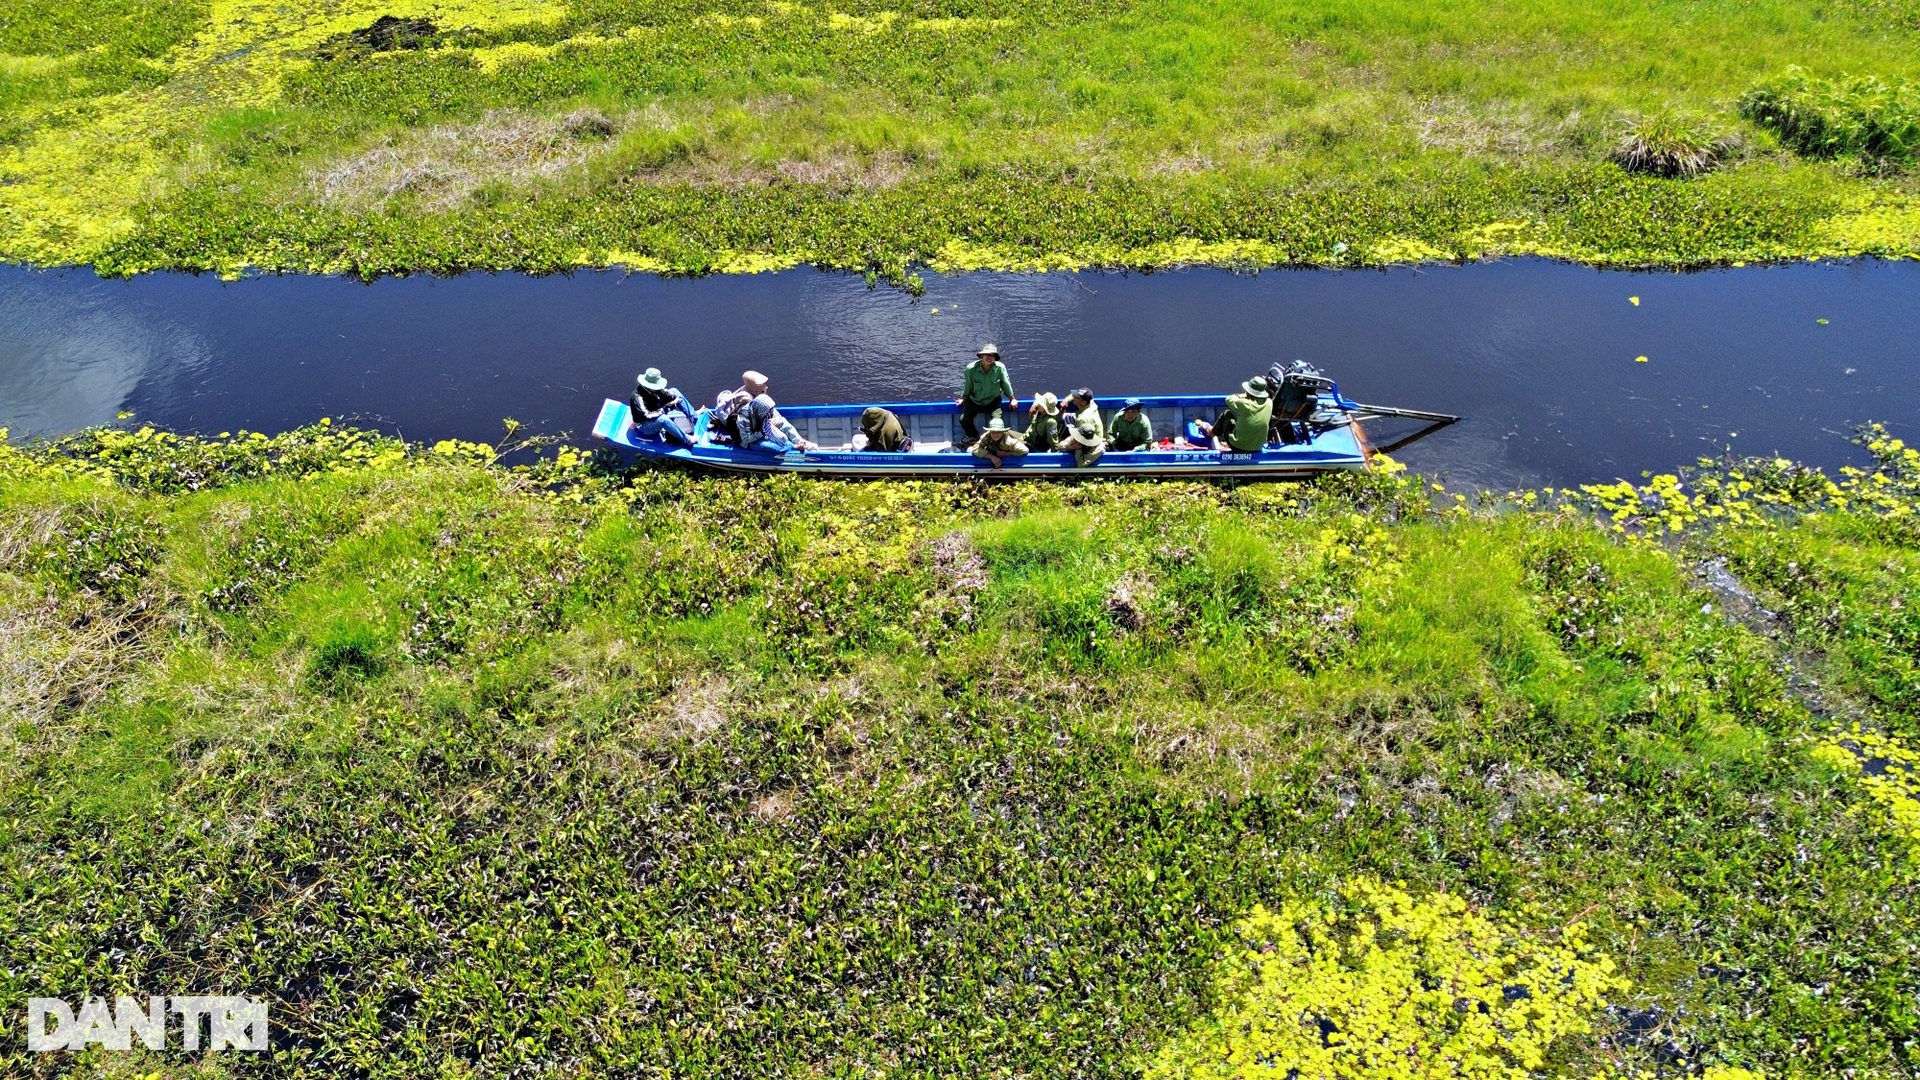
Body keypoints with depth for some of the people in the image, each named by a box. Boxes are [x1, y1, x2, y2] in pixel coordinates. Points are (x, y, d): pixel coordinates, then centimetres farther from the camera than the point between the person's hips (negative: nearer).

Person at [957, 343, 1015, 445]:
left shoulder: (1000, 368, -20)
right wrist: (963, 398, 13)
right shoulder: (971, 369, -19)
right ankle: (974, 437, 22)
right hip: (974, 401, 1)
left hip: (993, 401, -1)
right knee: (964, 420, -10)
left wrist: (1012, 399, 7)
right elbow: (968, 386, -1)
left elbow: (1006, 384, -4)